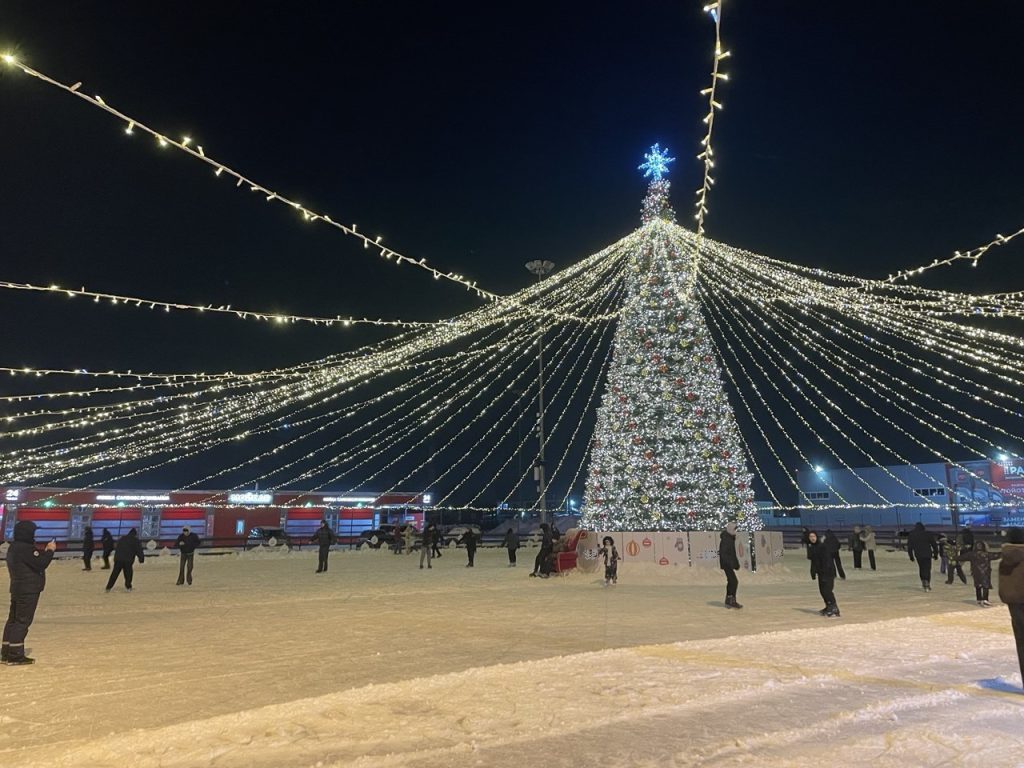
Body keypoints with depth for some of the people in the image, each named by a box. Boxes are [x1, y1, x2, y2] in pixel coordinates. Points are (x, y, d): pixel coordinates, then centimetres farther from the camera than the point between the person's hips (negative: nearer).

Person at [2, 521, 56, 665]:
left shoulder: (14, 547, 14)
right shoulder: (26, 548, -19)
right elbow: (41, 564, -22)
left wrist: (45, 552, 9)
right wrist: (50, 550, -9)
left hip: (18, 589, 10)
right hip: (28, 591, -10)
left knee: (13, 619, 13)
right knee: (23, 621, -6)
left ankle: (6, 652, 18)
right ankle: (15, 655, -5)